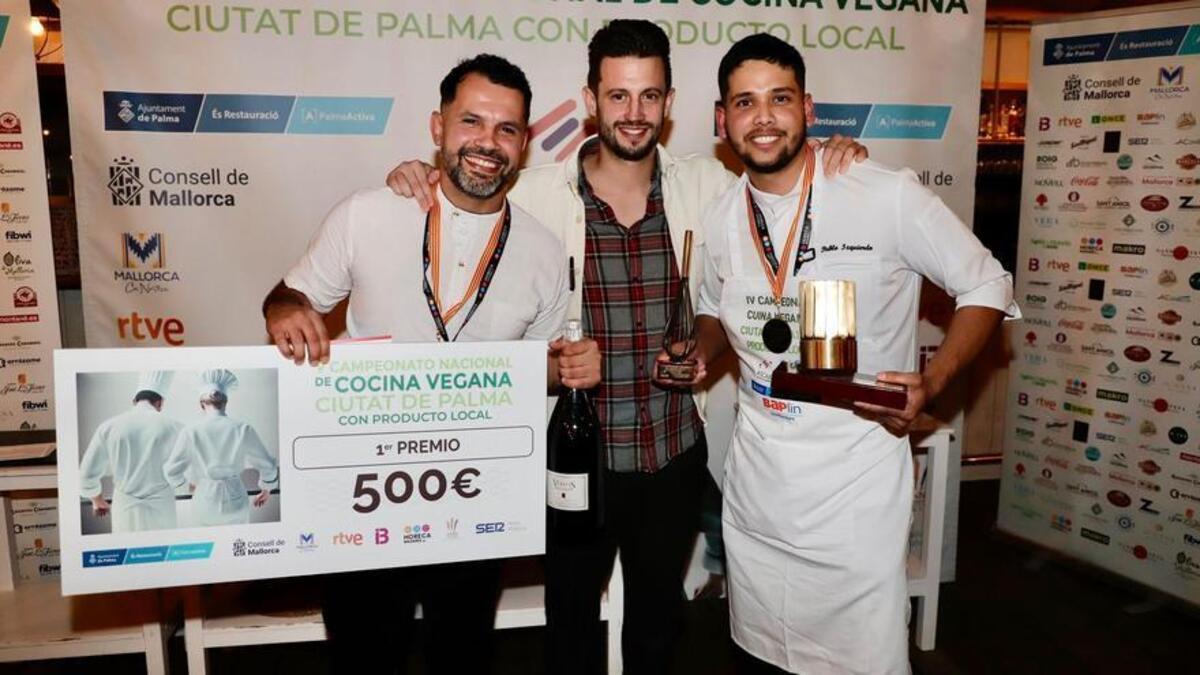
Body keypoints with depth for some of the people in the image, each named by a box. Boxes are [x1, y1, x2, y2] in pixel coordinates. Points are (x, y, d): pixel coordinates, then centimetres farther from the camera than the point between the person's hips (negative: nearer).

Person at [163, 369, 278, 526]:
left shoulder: (191, 431, -9)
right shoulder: (243, 429, -7)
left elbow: (172, 470, -2)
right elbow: (268, 465, 0)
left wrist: (181, 481, 22)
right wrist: (266, 489, 19)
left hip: (205, 499, 0)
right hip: (235, 500, 0)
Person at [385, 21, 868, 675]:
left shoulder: (705, 185, -6)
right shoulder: (538, 192, -12)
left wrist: (832, 158, -11)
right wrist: (415, 179, -19)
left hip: (675, 451, 2)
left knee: (659, 616, 24)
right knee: (572, 616, 20)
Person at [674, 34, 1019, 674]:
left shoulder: (889, 195, -13)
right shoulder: (721, 216, 3)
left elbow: (987, 286, -3)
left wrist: (931, 382, -17)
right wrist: (699, 353, -2)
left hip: (856, 478, -4)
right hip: (755, 475, 5)